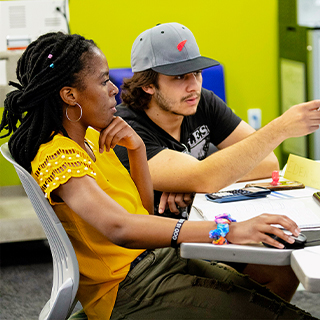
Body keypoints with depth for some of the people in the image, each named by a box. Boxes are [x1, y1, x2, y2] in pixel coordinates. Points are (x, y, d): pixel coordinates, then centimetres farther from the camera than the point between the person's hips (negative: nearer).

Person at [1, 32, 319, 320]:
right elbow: (119, 228, -37)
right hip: (125, 290, -9)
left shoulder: (92, 138, 9)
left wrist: (137, 149, -4)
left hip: (155, 259, 9)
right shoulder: (57, 157, -21)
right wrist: (227, 231, -44)